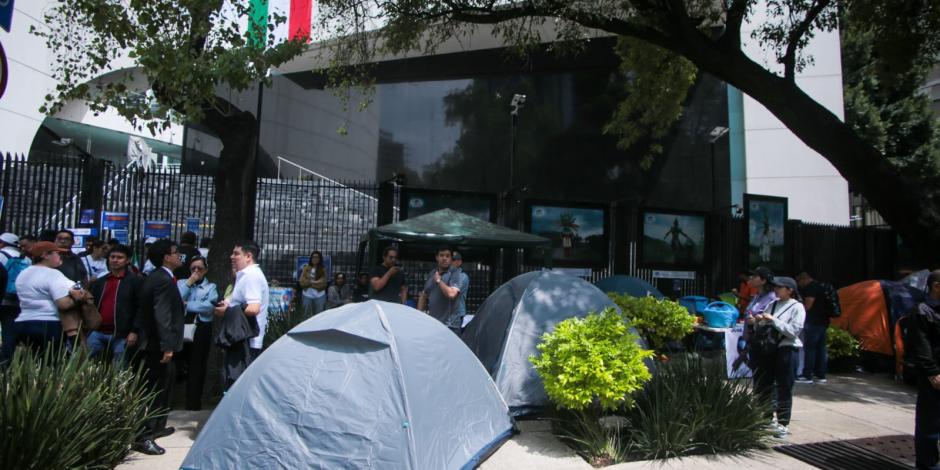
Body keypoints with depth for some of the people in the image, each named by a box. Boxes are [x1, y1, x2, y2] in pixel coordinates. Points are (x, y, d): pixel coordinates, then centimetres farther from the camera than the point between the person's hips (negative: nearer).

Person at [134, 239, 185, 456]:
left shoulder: (155, 277, 14)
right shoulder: (164, 280, -18)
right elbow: (162, 315, -25)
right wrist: (167, 346, -25)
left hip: (151, 341, 11)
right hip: (157, 345, -11)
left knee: (160, 387, 20)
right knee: (155, 390, -5)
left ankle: (156, 427, 31)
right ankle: (143, 436, 0)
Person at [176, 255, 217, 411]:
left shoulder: (211, 287, 7)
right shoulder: (181, 283, 13)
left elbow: (209, 306, -11)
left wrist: (186, 304, -7)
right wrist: (188, 283, -4)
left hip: (201, 329, -1)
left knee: (197, 366, 2)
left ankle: (193, 405, 11)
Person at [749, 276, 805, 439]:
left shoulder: (797, 307, -5)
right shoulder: (772, 304, 12)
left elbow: (793, 331, -17)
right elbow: (761, 329, 15)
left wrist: (773, 320, -18)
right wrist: (757, 322, -5)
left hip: (786, 350, -6)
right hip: (766, 349, 6)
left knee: (784, 388, 3)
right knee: (762, 387, 13)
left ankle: (783, 425, 15)